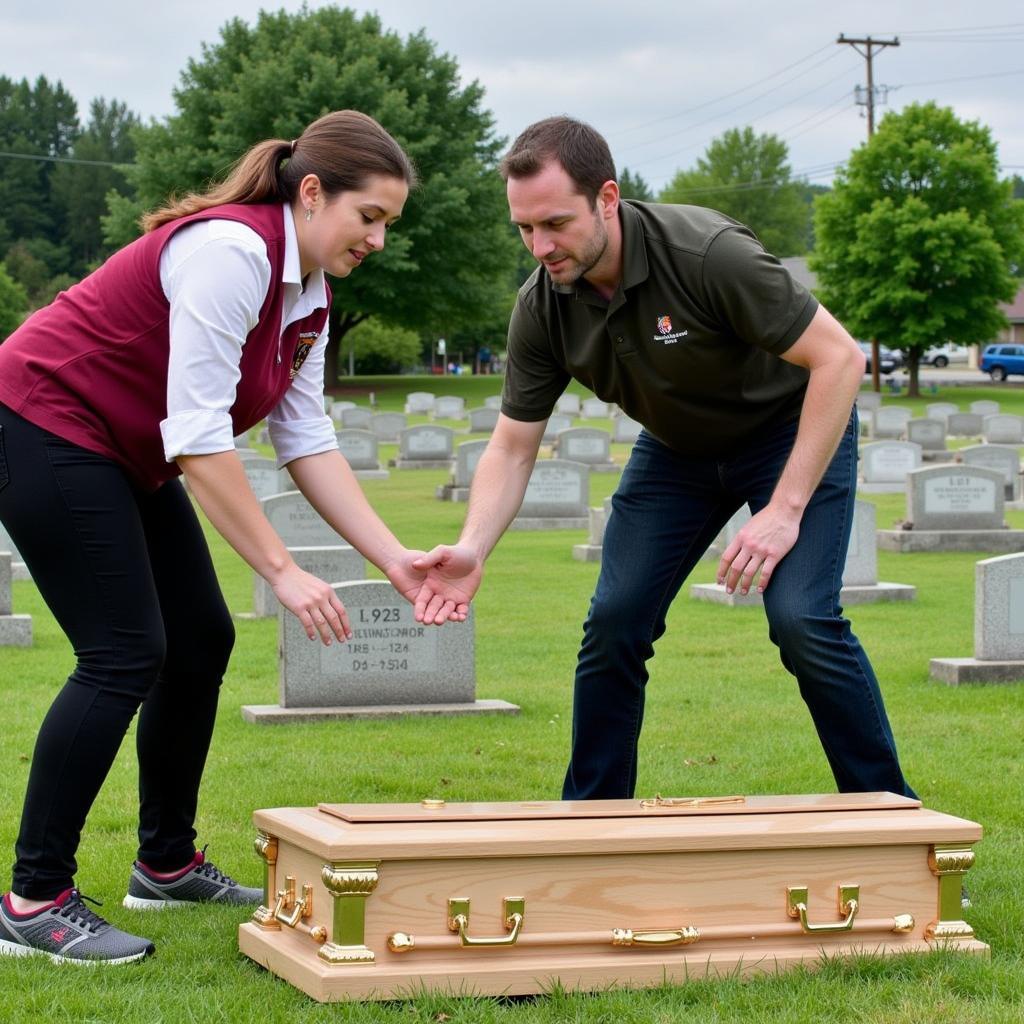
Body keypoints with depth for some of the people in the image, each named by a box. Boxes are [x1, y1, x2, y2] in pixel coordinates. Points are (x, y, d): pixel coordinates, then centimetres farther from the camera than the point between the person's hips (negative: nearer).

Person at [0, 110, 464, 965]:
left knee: (201, 642, 9)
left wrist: (395, 561, -4)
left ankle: (166, 864, 22)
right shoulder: (231, 252, -25)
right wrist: (281, 570, -27)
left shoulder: (309, 294, 4)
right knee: (125, 654, -14)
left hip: (126, 459, 10)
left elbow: (307, 439, 4)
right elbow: (195, 435, -28)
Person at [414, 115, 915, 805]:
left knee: (802, 619, -21)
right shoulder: (542, 309, -18)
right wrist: (473, 548, -28)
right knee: (615, 620, -6)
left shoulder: (709, 254, -35)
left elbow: (840, 358, -30)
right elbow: (513, 446, -9)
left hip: (794, 429, -5)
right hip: (676, 449, 5)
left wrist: (785, 510, -31)